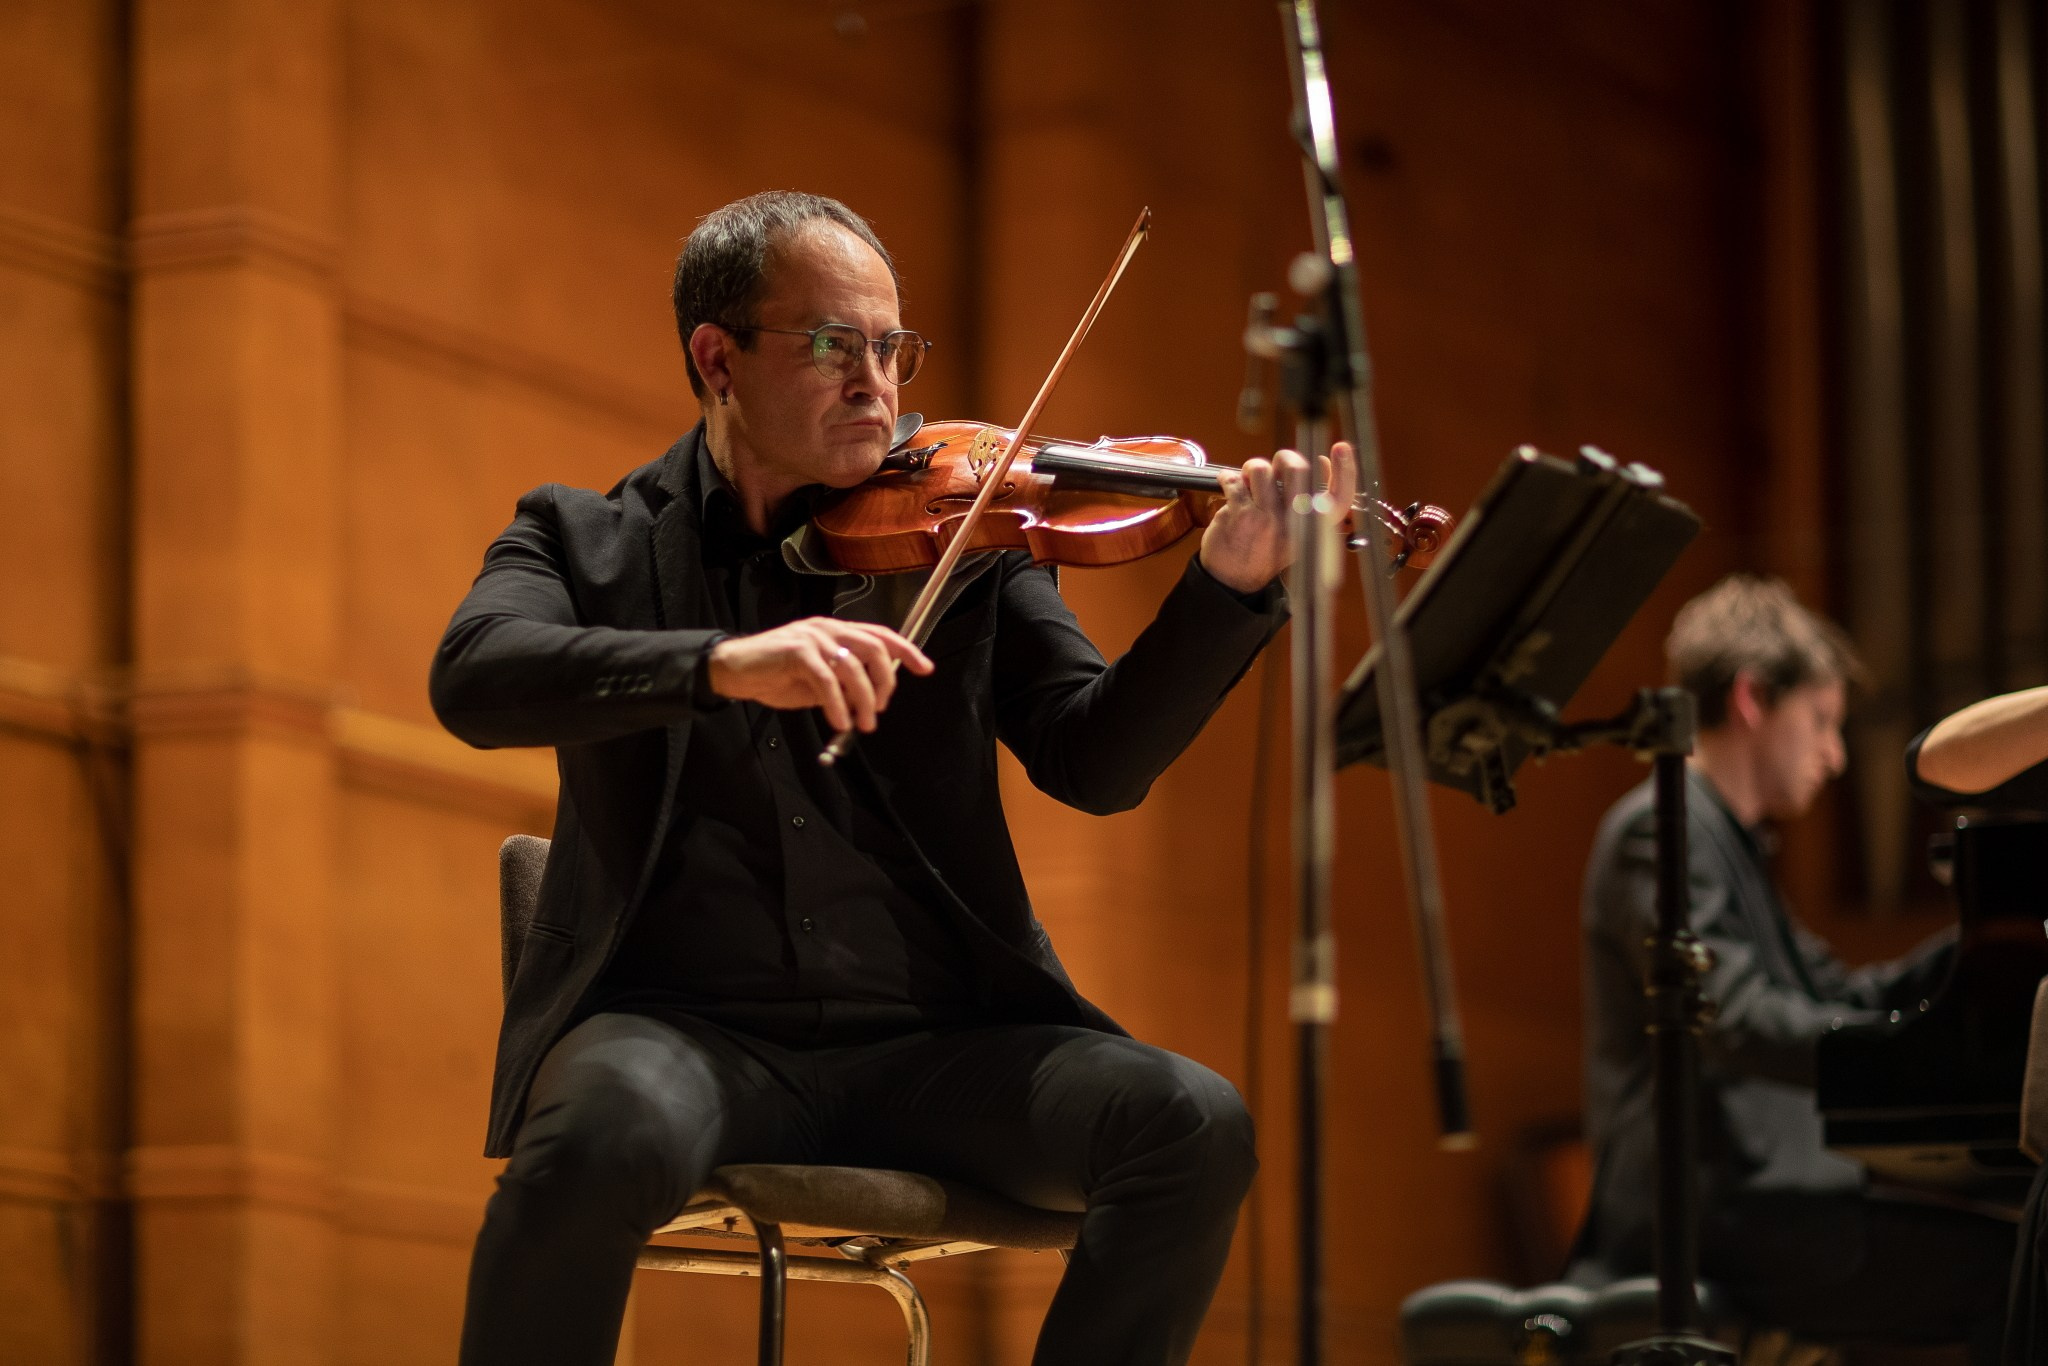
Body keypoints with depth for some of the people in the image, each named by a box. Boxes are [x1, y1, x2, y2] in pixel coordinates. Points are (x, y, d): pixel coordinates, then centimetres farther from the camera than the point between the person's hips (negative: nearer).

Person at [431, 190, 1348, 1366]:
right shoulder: (586, 540, 10)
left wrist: (1232, 586, -14)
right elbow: (475, 678, -12)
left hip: (935, 1036, 3)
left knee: (1194, 1127, -23)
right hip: (685, 1022, -2)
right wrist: (721, 664, -28)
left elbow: (1095, 760, 2)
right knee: (603, 1140, -37)